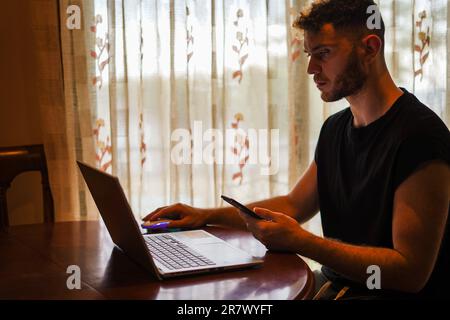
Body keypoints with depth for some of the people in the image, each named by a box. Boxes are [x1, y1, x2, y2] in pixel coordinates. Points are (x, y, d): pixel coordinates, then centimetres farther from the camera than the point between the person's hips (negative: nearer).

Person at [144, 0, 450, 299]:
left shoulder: (419, 135, -20)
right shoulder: (335, 128, 9)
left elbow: (411, 272, -22)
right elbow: (294, 205, 18)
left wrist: (300, 241, -25)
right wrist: (207, 216, 6)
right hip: (336, 282, 8)